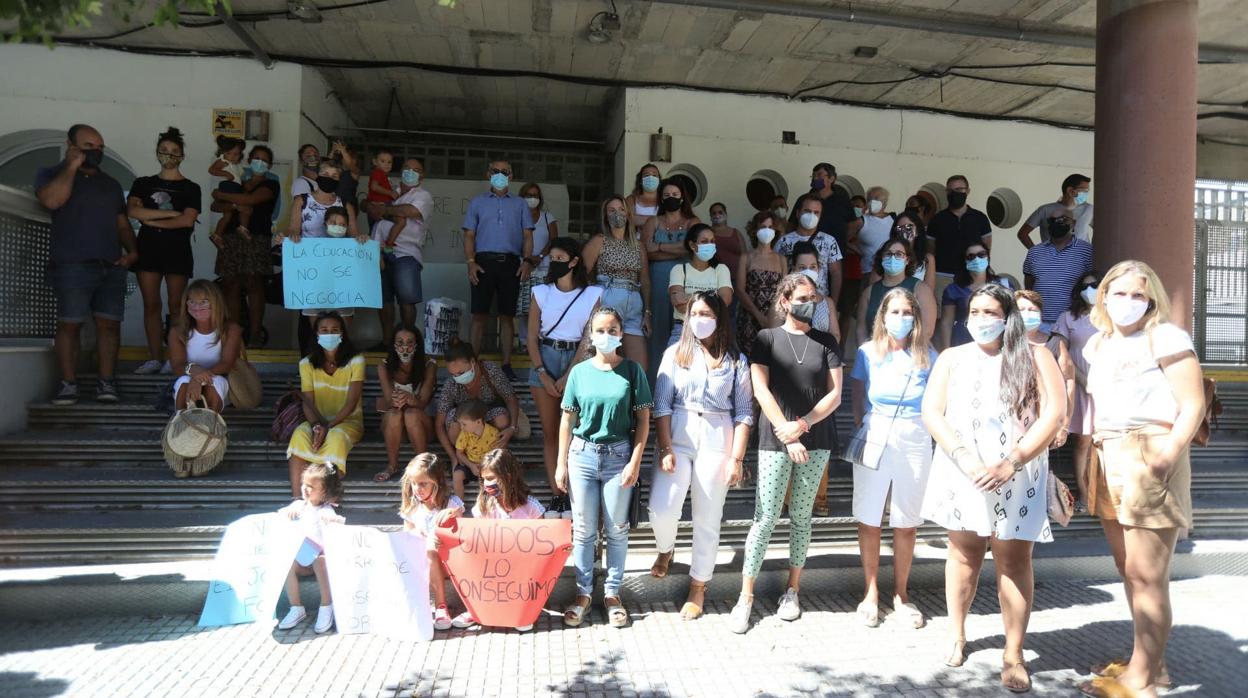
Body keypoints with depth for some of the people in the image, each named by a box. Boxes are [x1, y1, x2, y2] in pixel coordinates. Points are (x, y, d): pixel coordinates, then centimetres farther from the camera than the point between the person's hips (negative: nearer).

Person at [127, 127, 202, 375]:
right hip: (148, 249, 2)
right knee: (151, 304, 1)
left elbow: (188, 220, -10)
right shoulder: (143, 184, 11)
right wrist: (171, 213, -12)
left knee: (176, 305, -1)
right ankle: (154, 358, 4)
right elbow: (132, 211, -7)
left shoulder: (190, 188, 5)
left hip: (177, 251, -2)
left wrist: (152, 221, -9)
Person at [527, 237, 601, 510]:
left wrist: (566, 378, -11)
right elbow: (532, 337, 4)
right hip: (544, 359, 2)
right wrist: (543, 374, -7)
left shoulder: (591, 295, -1)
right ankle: (556, 495, 6)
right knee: (549, 432, 2)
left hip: (576, 361, -2)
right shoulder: (541, 292, 5)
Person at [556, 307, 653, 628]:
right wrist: (561, 464, 3)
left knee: (616, 529, 8)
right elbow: (567, 420, 5)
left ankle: (612, 593, 22)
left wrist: (635, 461, -8)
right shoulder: (579, 372, 1)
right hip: (582, 454, 1)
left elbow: (643, 419, -1)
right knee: (583, 529, 8)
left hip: (618, 456, -1)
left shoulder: (632, 370, -3)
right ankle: (583, 593, 22)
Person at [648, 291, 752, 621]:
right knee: (661, 511, -12)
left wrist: (736, 458, -4)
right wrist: (665, 449, -8)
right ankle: (666, 550, 23)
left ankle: (698, 587, 23)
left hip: (717, 441, 0)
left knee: (707, 519, 5)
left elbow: (744, 413, 3)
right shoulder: (675, 353, 5)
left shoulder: (736, 360, 5)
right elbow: (662, 404, 0)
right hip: (678, 437, 0)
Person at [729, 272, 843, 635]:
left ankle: (793, 590, 21)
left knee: (801, 516, 9)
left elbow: (835, 394, 3)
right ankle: (746, 597, 2)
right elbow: (761, 391, -5)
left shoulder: (826, 342, 9)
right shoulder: (767, 338, 3)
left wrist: (802, 425, -10)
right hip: (775, 439, -2)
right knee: (765, 517, -5)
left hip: (816, 439, 2)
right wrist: (788, 436, -12)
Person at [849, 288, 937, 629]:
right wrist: (860, 426, -2)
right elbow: (858, 396, 9)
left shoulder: (927, 356, 5)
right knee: (869, 520, 3)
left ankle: (901, 593, 22)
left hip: (915, 441, 1)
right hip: (874, 439, 0)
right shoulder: (868, 352, 4)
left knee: (906, 523, 7)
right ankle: (871, 593, 17)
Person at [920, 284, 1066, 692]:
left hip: (1017, 477, -1)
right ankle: (957, 637, 24)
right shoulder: (952, 359, 8)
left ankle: (1013, 656, 9)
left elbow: (1054, 411, -7)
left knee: (1014, 562, 1)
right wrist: (964, 457, -15)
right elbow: (931, 413, 0)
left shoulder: (1035, 357, 3)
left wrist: (1010, 463, -16)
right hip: (962, 473, 2)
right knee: (963, 554, 9)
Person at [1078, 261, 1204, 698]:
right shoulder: (1098, 344, 15)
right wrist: (1092, 444, 12)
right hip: (1109, 461, 8)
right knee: (1128, 568, 12)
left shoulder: (1166, 338, -6)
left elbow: (1193, 406, -12)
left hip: (1151, 460, -7)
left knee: (1146, 573, -5)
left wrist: (1166, 455, -22)